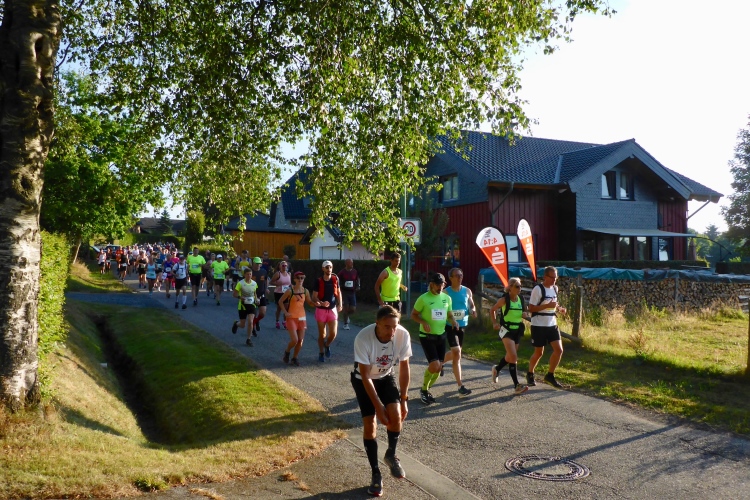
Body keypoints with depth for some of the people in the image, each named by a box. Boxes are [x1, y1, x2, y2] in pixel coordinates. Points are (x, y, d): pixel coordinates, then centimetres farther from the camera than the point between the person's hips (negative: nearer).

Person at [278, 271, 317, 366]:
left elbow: (309, 302, 12)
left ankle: (295, 357, 25)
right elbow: (280, 301, -4)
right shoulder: (290, 290, -11)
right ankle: (287, 352, 18)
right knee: (294, 340, -13)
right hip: (291, 318, -4)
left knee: (300, 340, 4)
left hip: (302, 318, 4)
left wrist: (316, 304, -9)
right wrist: (285, 312, -12)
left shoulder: (305, 291, 1)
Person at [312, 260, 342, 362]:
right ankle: (321, 353, 25)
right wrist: (322, 303, -27)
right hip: (321, 310, -2)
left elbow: (338, 292, 13)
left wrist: (339, 304, 3)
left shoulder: (335, 279, -2)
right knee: (322, 334, 7)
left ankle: (327, 345, 28)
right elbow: (314, 297, -10)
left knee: (333, 334, -3)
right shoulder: (319, 281, -10)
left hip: (332, 309, 2)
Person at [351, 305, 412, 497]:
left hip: (386, 377, 2)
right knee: (370, 425, -8)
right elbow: (365, 376, -27)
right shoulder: (363, 338, -36)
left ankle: (391, 455, 11)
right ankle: (376, 474, 10)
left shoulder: (403, 335, -27)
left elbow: (404, 368, -12)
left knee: (396, 415, -18)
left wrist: (404, 400, -8)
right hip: (363, 380, -2)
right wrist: (378, 406, -25)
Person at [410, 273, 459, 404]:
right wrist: (423, 322, -22)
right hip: (427, 336, -6)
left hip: (441, 336, 6)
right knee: (434, 365, -15)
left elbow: (449, 315, 14)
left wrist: (453, 321, -8)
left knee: (438, 367, 7)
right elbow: (413, 314, -4)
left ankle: (426, 390, 27)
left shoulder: (447, 298, 4)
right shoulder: (423, 298, -11)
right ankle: (424, 390, 7)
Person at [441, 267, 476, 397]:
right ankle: (460, 387, -11)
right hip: (450, 326, -6)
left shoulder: (467, 291, 4)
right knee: (457, 353, -14)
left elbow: (472, 305, 12)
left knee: (456, 352, 18)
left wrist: (473, 311, -10)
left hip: (463, 325, 6)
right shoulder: (445, 292, -7)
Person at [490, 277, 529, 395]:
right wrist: (495, 323, -9)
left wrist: (524, 315, -4)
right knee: (513, 357, -17)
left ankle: (496, 369, 45)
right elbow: (492, 310, 1)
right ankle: (516, 385, -13)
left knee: (510, 356, 17)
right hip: (506, 330, -6)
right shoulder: (504, 299, -11)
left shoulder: (521, 299, 4)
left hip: (517, 330, 6)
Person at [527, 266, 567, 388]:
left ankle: (550, 375, 14)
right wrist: (548, 305, -26)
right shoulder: (538, 289, -15)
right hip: (539, 325, -6)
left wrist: (559, 308, 2)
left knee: (559, 350, -2)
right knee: (539, 352, 4)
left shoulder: (555, 288, 8)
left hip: (552, 324, 7)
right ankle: (530, 374, 26)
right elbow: (531, 308, -17)